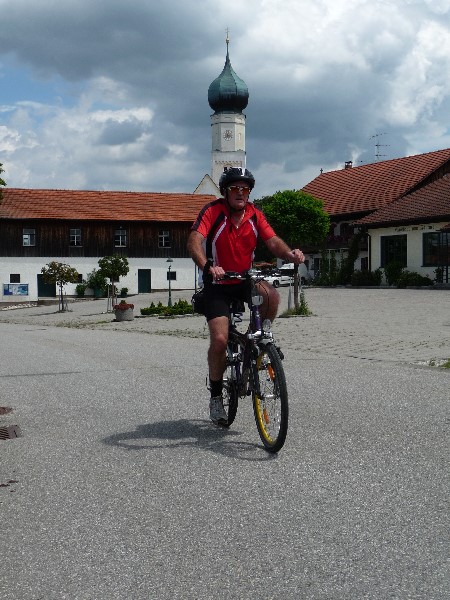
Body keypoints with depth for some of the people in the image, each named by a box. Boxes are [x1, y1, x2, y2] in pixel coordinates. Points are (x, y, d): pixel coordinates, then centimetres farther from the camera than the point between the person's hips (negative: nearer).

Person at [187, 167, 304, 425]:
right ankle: (216, 396, 5)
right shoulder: (213, 211, -14)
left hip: (246, 280, 3)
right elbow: (194, 242, -28)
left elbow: (273, 241, -12)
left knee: (272, 295, -30)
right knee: (220, 340, -17)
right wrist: (207, 267, -47)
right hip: (218, 285, -3)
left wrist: (290, 253, -35)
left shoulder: (255, 214, -2)